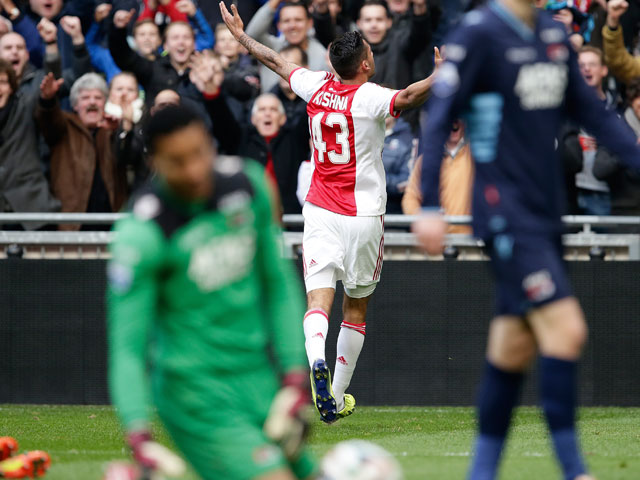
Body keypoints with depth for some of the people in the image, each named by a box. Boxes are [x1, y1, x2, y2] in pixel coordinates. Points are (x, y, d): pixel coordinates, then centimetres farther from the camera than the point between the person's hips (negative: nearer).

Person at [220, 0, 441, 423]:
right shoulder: (368, 98, -13)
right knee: (356, 309, 12)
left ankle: (316, 358, -39)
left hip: (320, 213, 3)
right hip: (363, 216, -3)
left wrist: (240, 35, 31)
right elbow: (407, 97, -35)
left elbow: (276, 61, 17)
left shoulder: (317, 87, 2)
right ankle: (339, 399, 16)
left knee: (318, 299, -8)